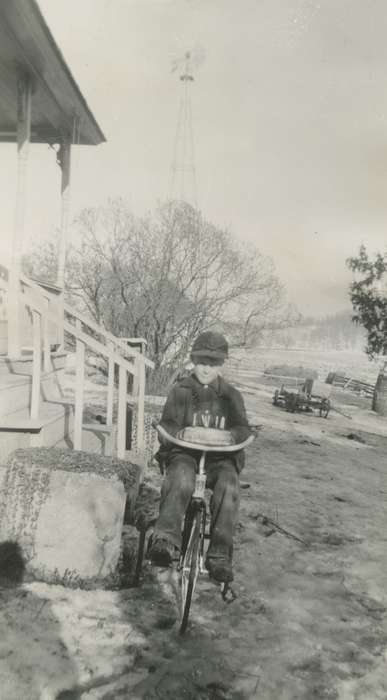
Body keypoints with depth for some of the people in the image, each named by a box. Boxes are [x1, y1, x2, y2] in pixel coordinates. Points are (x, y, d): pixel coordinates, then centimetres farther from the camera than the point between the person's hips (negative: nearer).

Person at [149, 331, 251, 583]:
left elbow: (244, 429, 3)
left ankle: (219, 557, -29)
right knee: (181, 480, -36)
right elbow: (167, 424, 2)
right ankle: (166, 541, -46)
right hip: (184, 453, -1)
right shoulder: (180, 391, 10)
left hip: (220, 457, 1)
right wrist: (179, 432, -24)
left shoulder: (231, 395, 13)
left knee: (228, 487, -32)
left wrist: (228, 435, -22)